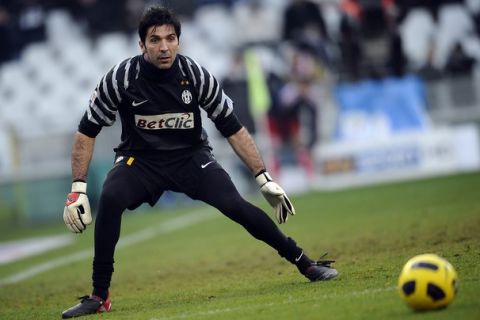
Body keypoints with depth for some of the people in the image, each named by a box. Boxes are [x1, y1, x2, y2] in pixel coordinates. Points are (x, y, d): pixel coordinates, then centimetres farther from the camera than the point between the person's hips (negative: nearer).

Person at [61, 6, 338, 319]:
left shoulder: (196, 76, -15)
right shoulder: (121, 78, -18)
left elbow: (234, 129, -5)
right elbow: (86, 132, -8)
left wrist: (265, 179, -7)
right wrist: (78, 188, -14)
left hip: (190, 157, 0)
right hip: (140, 160, 0)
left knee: (235, 205, -21)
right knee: (110, 199, -31)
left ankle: (305, 263, -5)